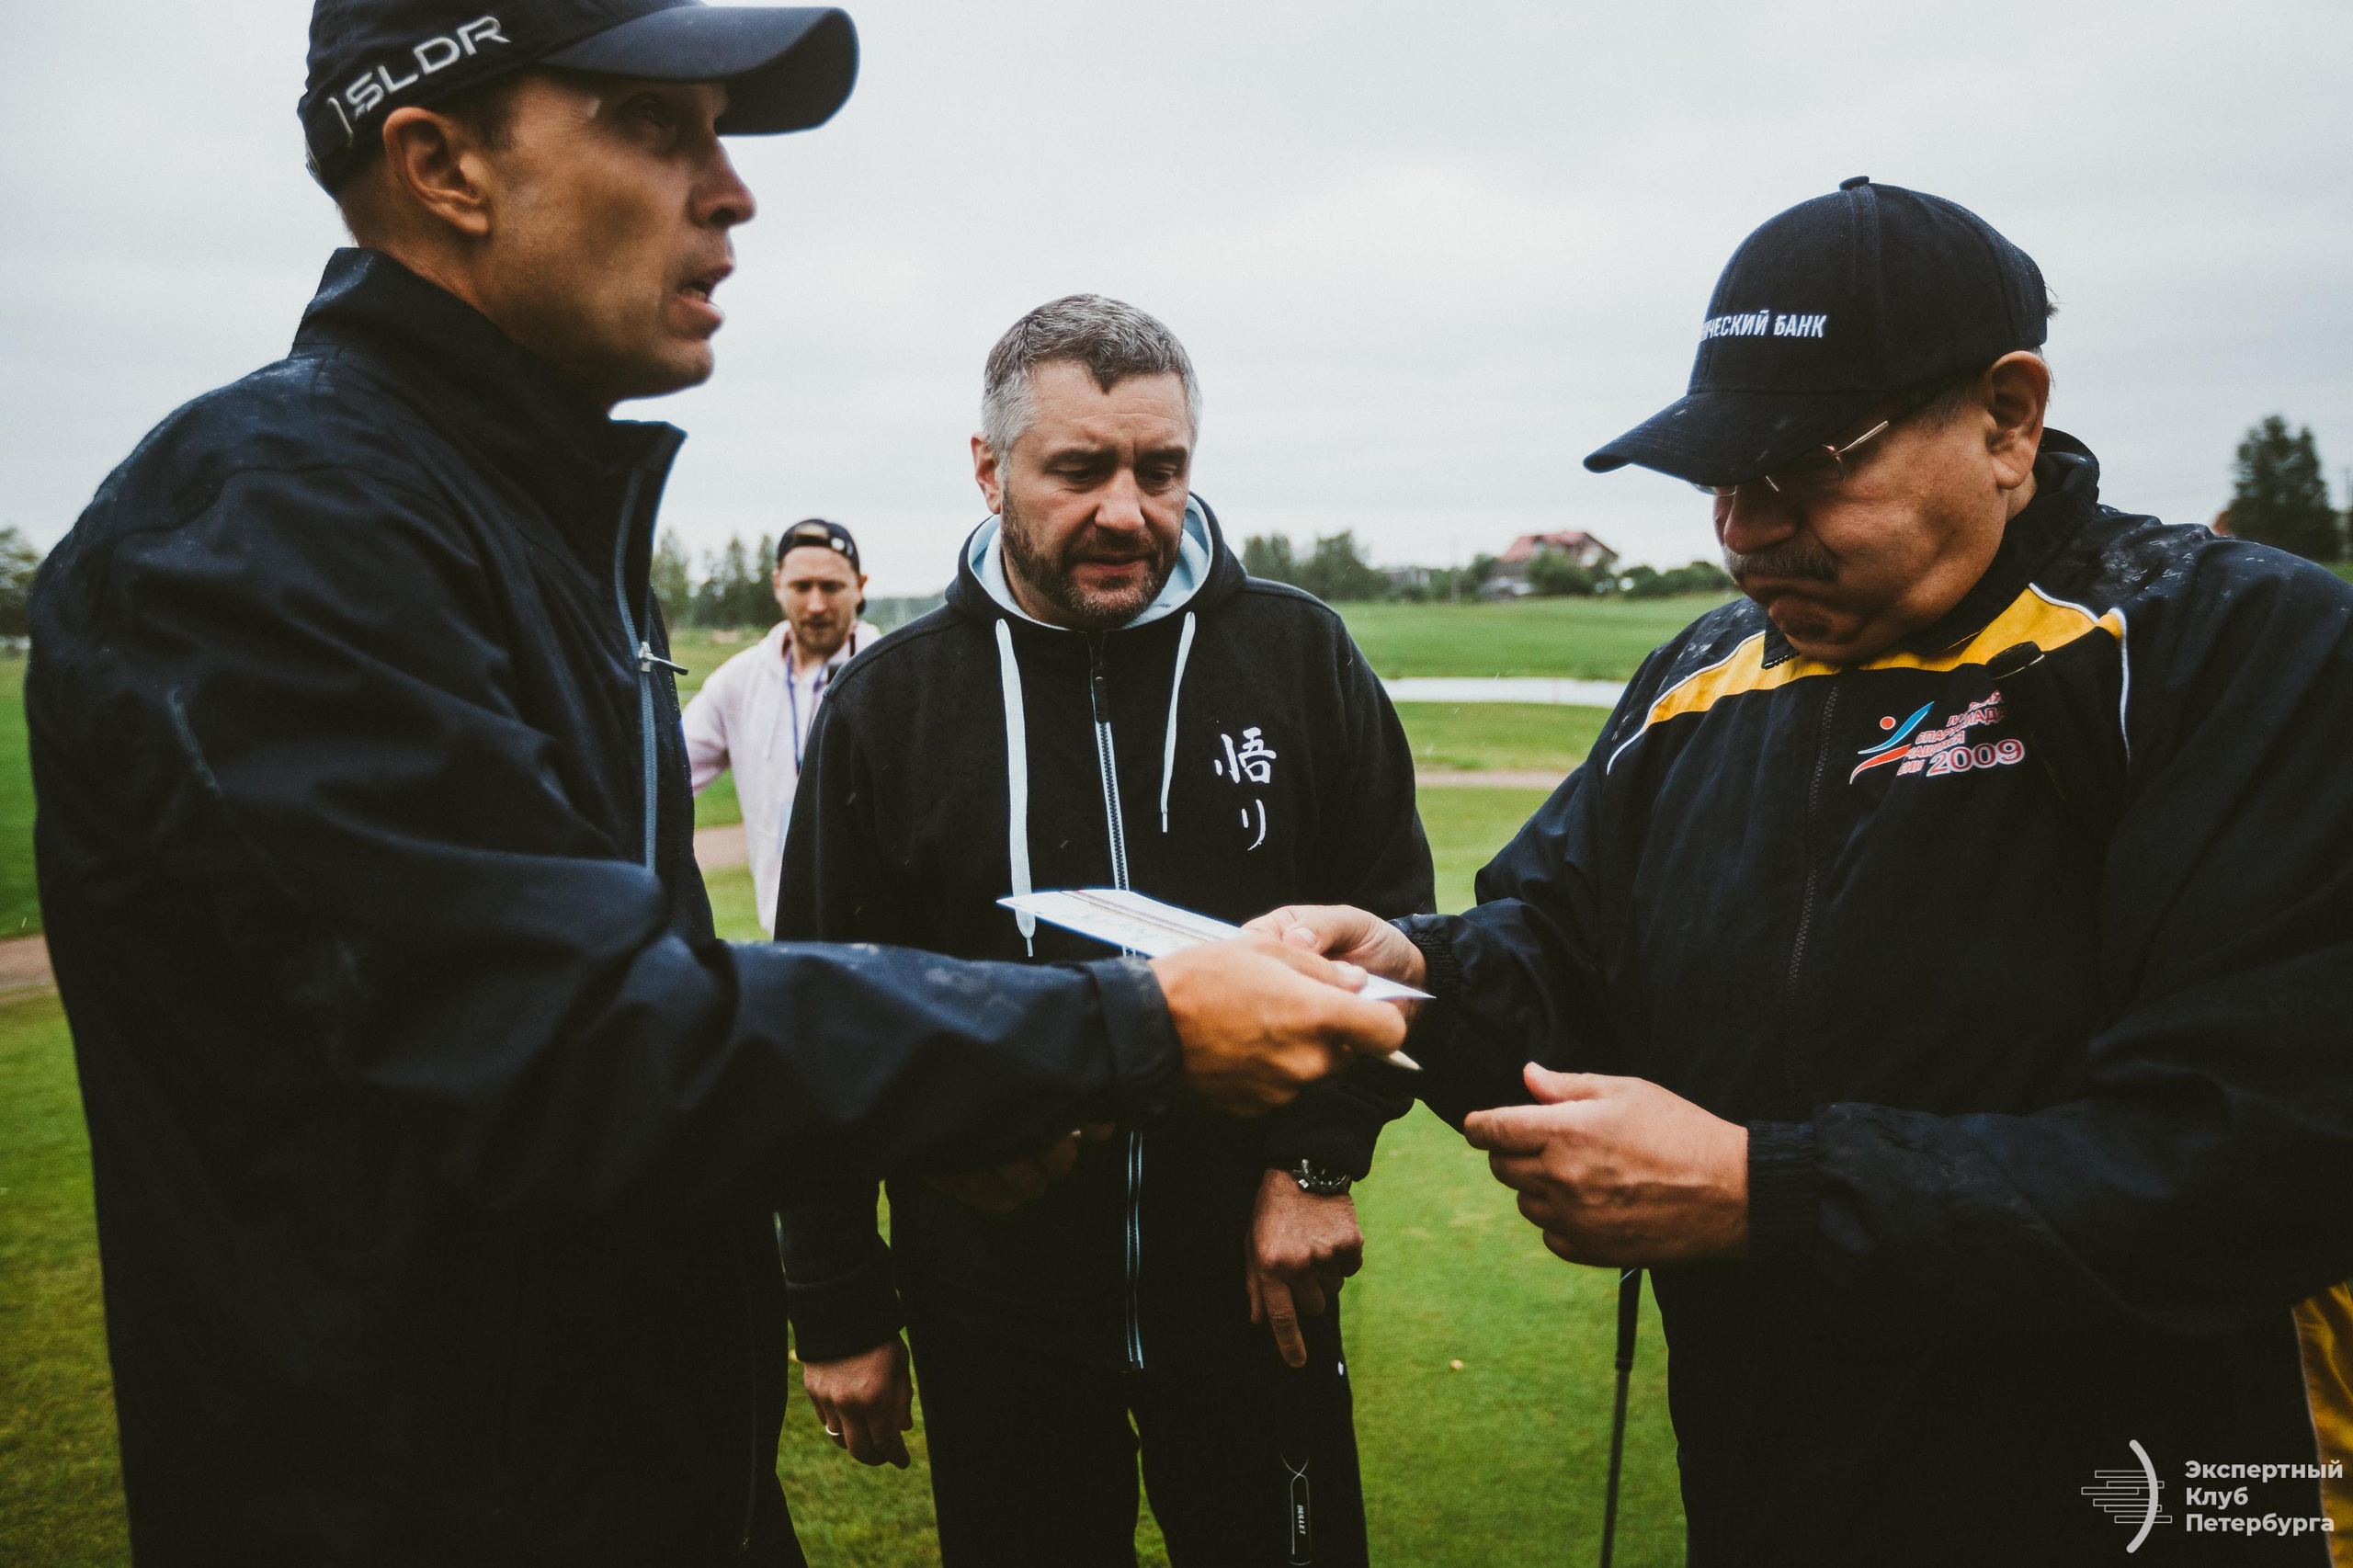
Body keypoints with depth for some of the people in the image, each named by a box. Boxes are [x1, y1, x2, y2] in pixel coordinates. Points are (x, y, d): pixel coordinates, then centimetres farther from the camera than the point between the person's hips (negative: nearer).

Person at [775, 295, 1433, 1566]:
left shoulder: (1300, 656, -3)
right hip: (993, 1319, 0)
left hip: (1257, 1288, 1)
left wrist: (1319, 1154, -8)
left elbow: (1390, 923, 3)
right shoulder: (887, 705, -4)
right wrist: (837, 1312, 2)